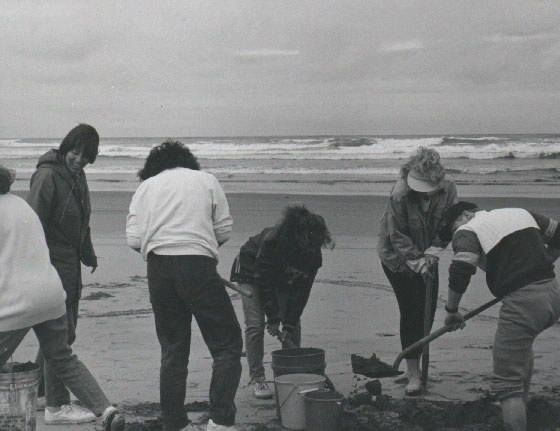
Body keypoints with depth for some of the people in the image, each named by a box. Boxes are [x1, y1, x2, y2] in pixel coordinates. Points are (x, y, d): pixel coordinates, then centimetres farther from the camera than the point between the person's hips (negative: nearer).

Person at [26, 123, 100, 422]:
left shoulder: (77, 176, 13)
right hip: (52, 265, -9)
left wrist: (88, 255, 32)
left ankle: (38, 388, 28)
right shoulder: (47, 176, -15)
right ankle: (56, 405, -1)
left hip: (71, 264, 9)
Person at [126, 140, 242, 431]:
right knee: (227, 344, 2)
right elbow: (224, 232, 7)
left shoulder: (145, 187, 16)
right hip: (197, 266, -3)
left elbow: (133, 239, 6)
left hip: (157, 269, 4)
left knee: (172, 351, 13)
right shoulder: (206, 180, 13)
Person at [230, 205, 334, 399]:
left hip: (284, 277, 5)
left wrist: (289, 324, -21)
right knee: (255, 324, -13)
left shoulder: (313, 252, -24)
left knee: (294, 324, -5)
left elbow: (302, 290, -19)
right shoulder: (272, 240, -39)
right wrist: (273, 318, -28)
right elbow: (265, 282, -31)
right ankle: (257, 378, -8)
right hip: (252, 272, -5)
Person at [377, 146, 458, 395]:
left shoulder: (448, 190, -16)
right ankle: (413, 374, -4)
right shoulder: (399, 195, -28)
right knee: (410, 312, -10)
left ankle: (414, 367, 22)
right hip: (397, 258, -5)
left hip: (426, 257, 5)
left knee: (428, 311, 6)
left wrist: (429, 256, -20)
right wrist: (416, 263, -24)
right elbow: (398, 236, -21)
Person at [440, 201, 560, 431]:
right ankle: (520, 410, 42)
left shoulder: (468, 230, 1)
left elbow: (460, 271, -14)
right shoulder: (521, 212, 20)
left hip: (521, 301, -8)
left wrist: (451, 310, -1)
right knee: (522, 344, 35)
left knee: (506, 384, -2)